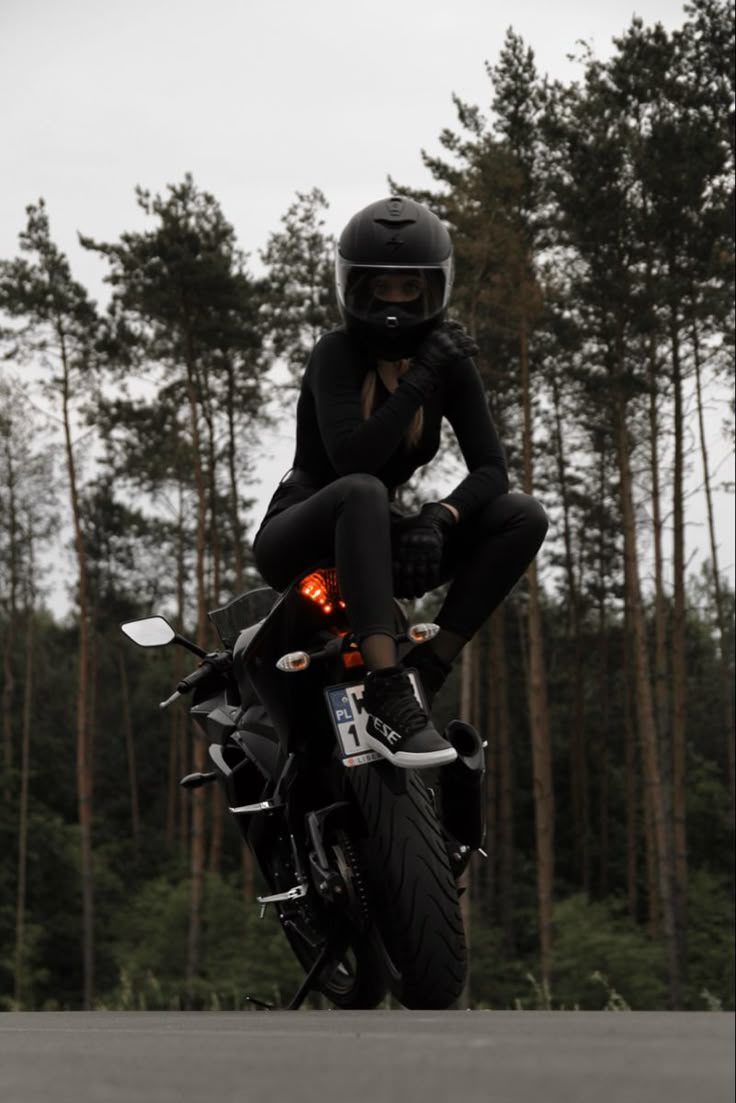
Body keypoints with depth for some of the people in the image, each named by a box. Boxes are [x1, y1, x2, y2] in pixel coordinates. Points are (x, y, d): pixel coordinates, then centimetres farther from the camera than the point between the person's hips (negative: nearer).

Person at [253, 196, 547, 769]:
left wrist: (438, 517, -25)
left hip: (375, 539, 5)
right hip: (302, 542, -5)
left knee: (523, 515, -13)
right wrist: (417, 380, -32)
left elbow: (491, 468, -7)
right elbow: (352, 458, -30)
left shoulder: (449, 360, 0)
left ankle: (427, 671, -17)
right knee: (361, 493, -40)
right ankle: (388, 702, -50)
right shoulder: (337, 354, -14)